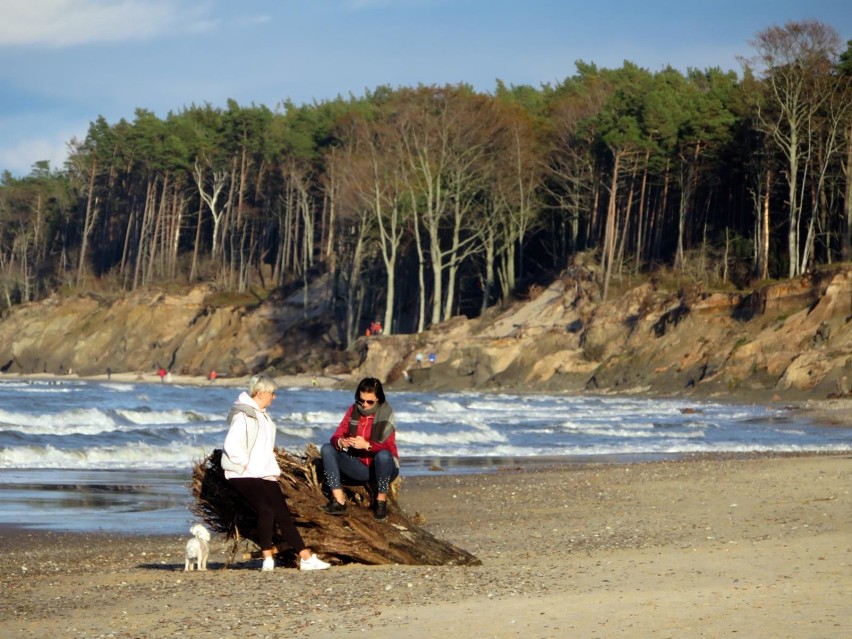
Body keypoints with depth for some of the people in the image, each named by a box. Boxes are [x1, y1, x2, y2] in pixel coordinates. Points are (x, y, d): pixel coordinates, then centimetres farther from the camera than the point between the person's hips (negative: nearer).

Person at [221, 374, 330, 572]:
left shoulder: (261, 415, 19)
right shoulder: (243, 415, -12)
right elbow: (232, 446, -21)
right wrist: (245, 465, -16)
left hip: (265, 474, 9)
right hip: (244, 474, -9)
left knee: (283, 514, 4)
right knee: (266, 509, -26)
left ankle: (306, 558, 5)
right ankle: (267, 559, -19)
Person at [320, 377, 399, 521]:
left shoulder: (386, 413, -14)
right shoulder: (353, 410, -1)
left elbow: (388, 447, -24)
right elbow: (336, 436, -6)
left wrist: (367, 445, -41)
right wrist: (340, 442, -31)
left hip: (381, 467, -4)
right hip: (359, 467, 5)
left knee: (383, 455, -38)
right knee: (327, 449, -13)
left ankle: (381, 501, -15)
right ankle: (339, 500, -24)